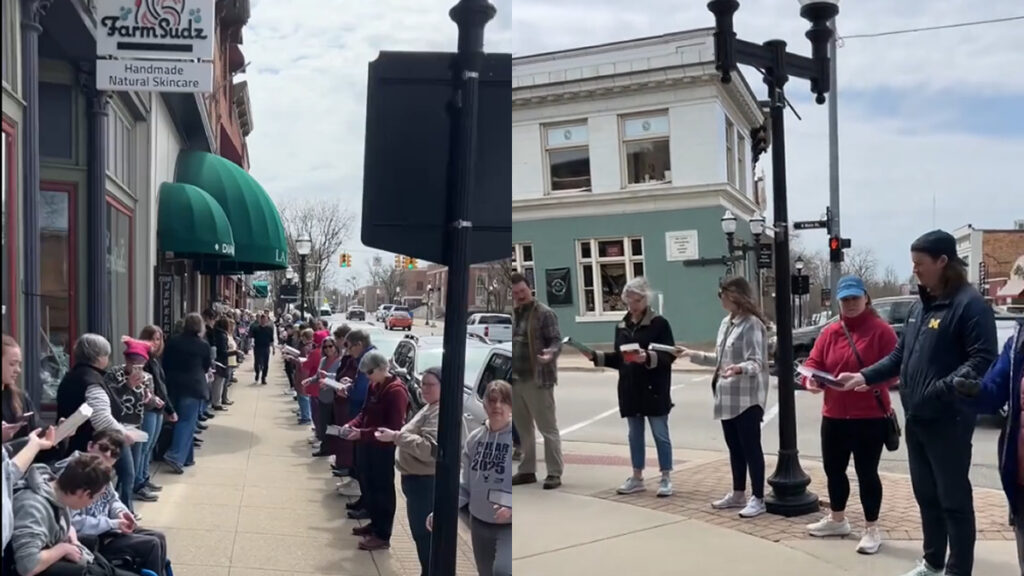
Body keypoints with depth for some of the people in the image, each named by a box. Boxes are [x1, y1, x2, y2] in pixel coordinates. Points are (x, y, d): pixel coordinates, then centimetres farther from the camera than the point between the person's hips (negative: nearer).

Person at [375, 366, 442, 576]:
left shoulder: (440, 412, -20)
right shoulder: (430, 408, 15)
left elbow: (429, 448, -29)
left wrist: (396, 436, -26)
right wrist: (397, 436, 11)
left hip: (425, 481, -11)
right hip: (417, 478, 11)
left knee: (424, 533, -4)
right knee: (420, 531, 18)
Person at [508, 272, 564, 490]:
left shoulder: (544, 313, -8)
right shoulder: (514, 315, 14)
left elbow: (556, 340, -13)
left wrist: (551, 352, -34)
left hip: (537, 380, -8)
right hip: (516, 380, 8)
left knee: (548, 428, -2)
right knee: (523, 428, 14)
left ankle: (554, 473, 3)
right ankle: (527, 470, 24)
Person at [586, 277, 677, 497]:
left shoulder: (659, 323, -8)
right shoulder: (622, 326, 10)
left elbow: (670, 355, -13)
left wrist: (649, 357, -29)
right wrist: (596, 356, 3)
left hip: (654, 389, -6)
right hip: (630, 389, 6)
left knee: (660, 434, 3)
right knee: (635, 435, 13)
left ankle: (666, 478, 12)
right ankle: (637, 478, 23)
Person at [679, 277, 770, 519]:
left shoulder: (752, 324, -16)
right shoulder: (726, 323, 12)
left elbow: (757, 363, -22)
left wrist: (739, 368, -41)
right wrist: (692, 354, 19)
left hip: (747, 397, -9)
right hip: (727, 396, 9)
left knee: (751, 447, -2)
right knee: (734, 448, 15)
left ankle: (758, 499, 7)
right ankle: (738, 494, 26)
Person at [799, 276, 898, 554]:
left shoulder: (881, 330, -8)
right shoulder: (829, 332, 8)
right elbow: (813, 361, 6)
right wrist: (811, 379, -16)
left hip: (870, 417, -6)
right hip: (834, 415, 6)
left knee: (866, 472, 1)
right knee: (833, 468, 16)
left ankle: (871, 529, 15)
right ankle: (837, 519, 36)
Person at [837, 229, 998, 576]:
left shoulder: (970, 304, -13)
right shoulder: (920, 306, 15)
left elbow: (982, 359, -21)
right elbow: (900, 355, 19)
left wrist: (945, 387, -33)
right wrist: (865, 376, 8)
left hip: (948, 421, -8)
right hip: (916, 419, 9)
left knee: (954, 498, 2)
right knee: (926, 494, 18)